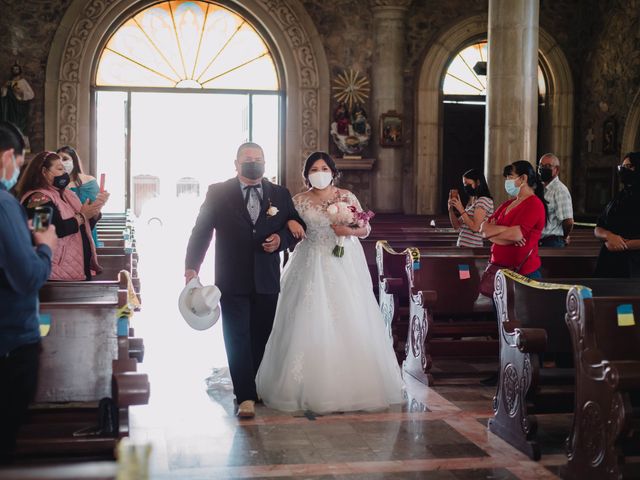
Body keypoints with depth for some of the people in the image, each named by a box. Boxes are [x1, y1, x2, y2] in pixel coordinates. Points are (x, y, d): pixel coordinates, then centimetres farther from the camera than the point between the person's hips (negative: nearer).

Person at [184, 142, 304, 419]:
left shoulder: (280, 195, 8)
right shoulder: (218, 193, 0)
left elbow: (296, 227, 13)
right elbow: (201, 230, -3)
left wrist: (281, 239, -9)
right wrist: (192, 267, -13)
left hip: (267, 281, 3)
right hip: (233, 281, -3)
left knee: (259, 339, 10)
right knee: (238, 339, -4)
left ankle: (250, 387, 26)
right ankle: (245, 397, -2)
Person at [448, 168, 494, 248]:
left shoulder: (484, 200, -9)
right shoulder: (471, 202, 17)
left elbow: (475, 227, -18)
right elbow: (457, 226, 17)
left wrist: (461, 209, -14)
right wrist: (451, 209, 3)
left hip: (472, 247, -8)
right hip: (463, 246, 8)